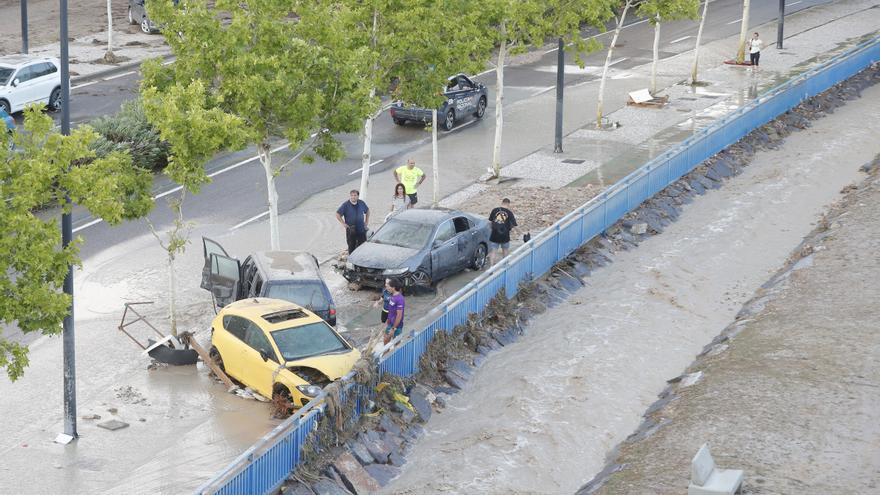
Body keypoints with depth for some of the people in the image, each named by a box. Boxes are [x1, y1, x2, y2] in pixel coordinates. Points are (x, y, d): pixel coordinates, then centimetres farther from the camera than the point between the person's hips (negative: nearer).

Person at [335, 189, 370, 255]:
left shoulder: (361, 203, 3)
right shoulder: (346, 205, -8)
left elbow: (367, 211, 21)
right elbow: (338, 214, -4)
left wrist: (367, 221, 11)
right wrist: (343, 223, -9)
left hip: (361, 230, 3)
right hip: (351, 231, -3)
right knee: (351, 247, 4)